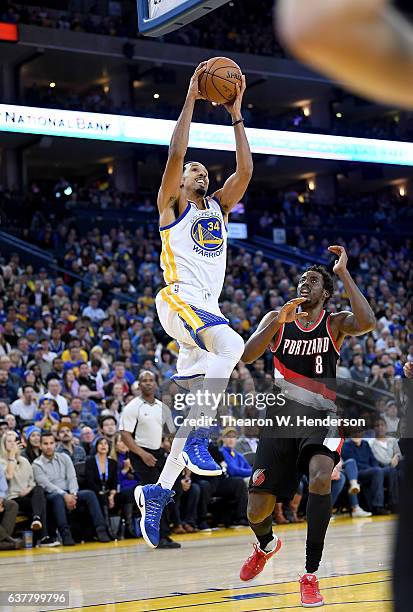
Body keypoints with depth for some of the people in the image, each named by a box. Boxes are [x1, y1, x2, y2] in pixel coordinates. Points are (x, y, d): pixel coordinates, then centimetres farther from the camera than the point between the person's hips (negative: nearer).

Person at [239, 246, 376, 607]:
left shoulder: (336, 322, 0)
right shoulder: (276, 319, 6)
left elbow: (367, 323, -23)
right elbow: (247, 356, -9)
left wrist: (343, 272, -19)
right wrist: (280, 321, -21)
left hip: (321, 417, -2)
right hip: (282, 417, 2)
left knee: (321, 475, -35)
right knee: (257, 510, -2)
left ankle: (311, 575, -23)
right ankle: (266, 545, 39)